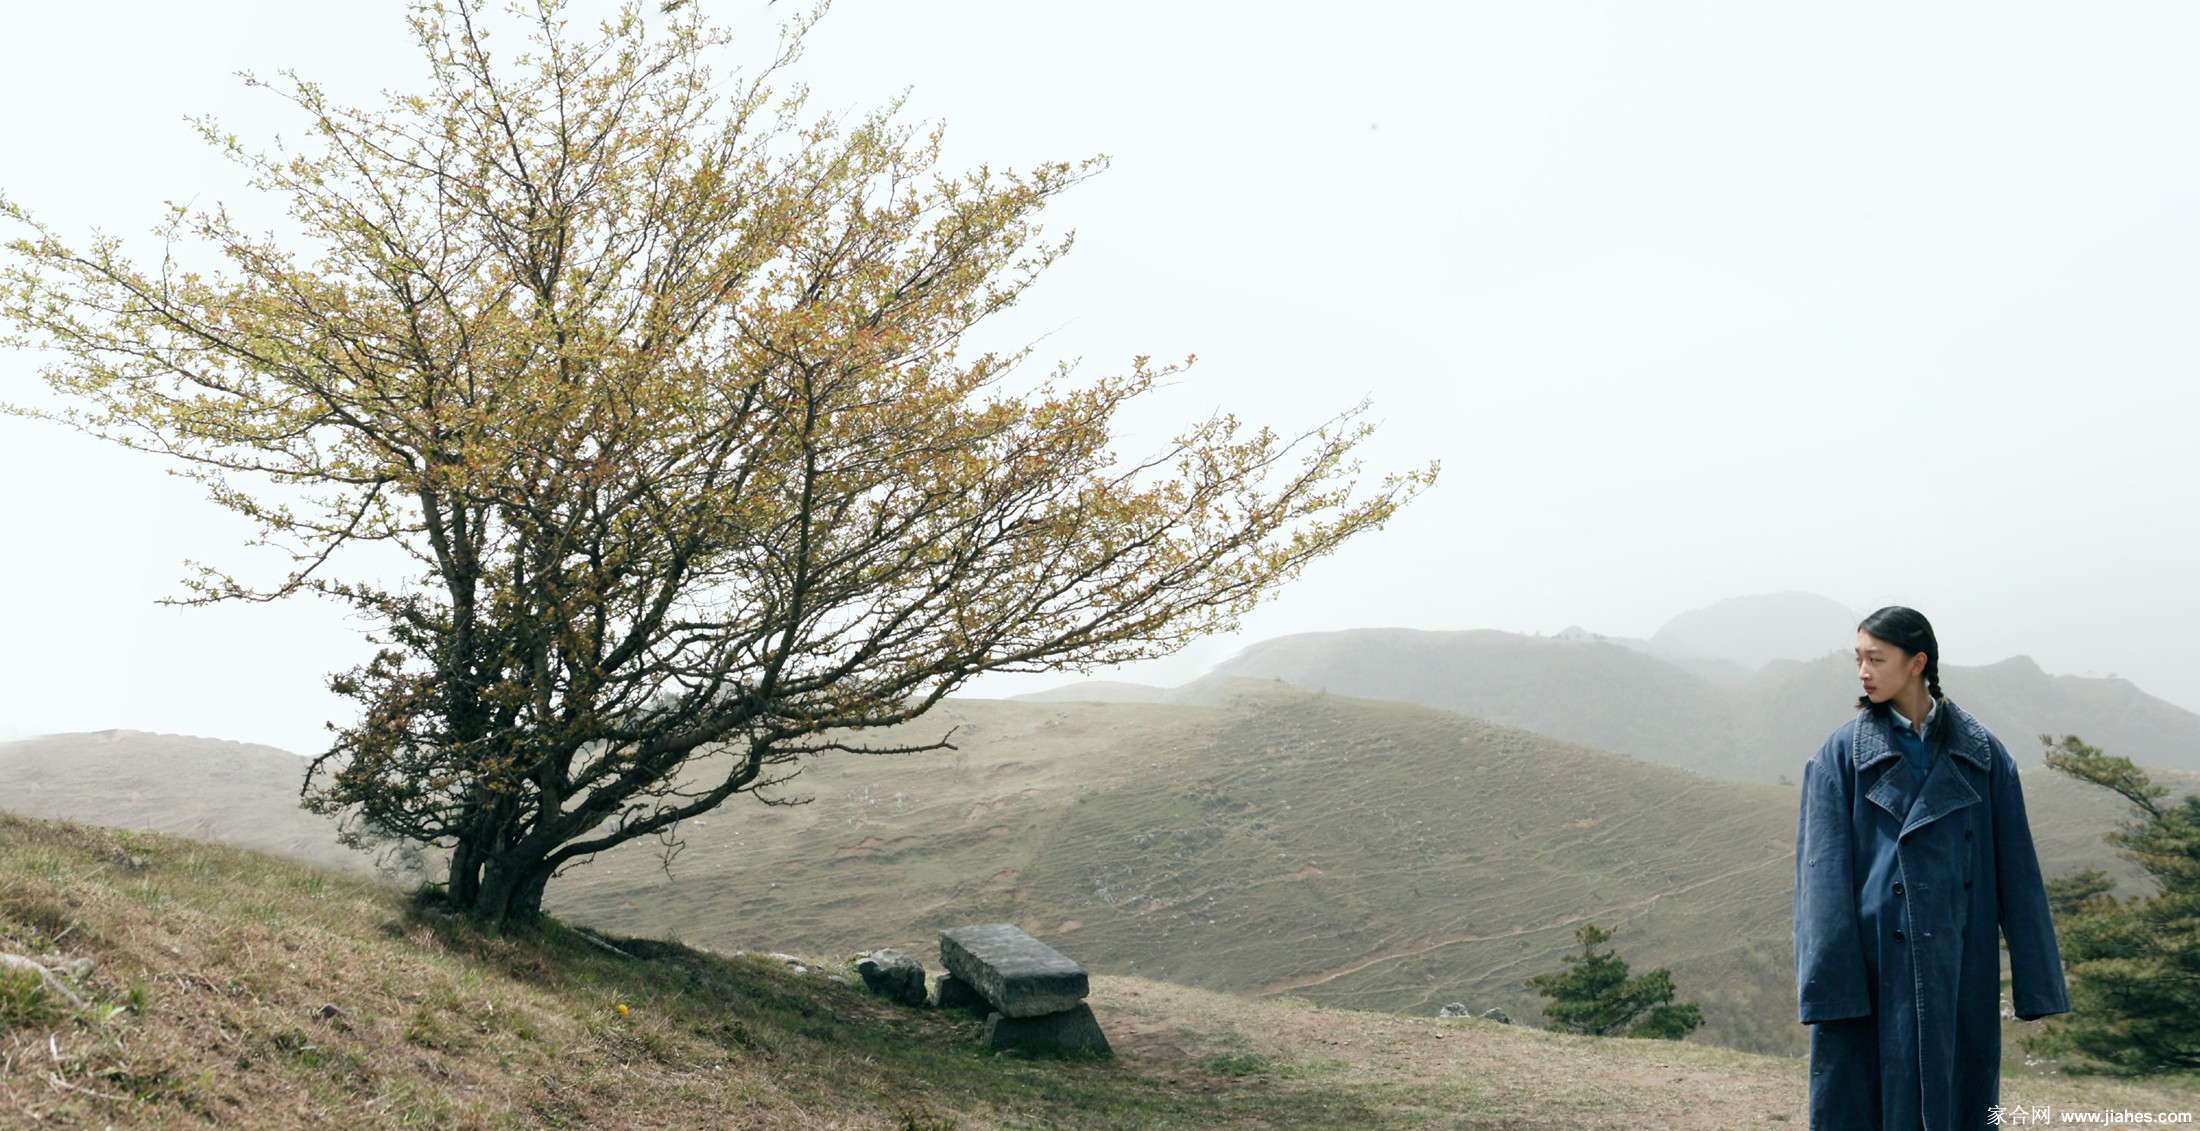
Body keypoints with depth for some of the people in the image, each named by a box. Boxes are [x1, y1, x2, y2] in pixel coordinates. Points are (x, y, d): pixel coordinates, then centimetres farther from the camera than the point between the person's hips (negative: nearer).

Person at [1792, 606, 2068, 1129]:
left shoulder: (1982, 752, 4)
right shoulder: (1843, 753, -3)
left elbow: (2016, 868, 5)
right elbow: (1822, 872, -6)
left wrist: (2037, 981, 3)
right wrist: (1831, 983, -13)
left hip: (1962, 966, 2)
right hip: (1876, 963, -2)